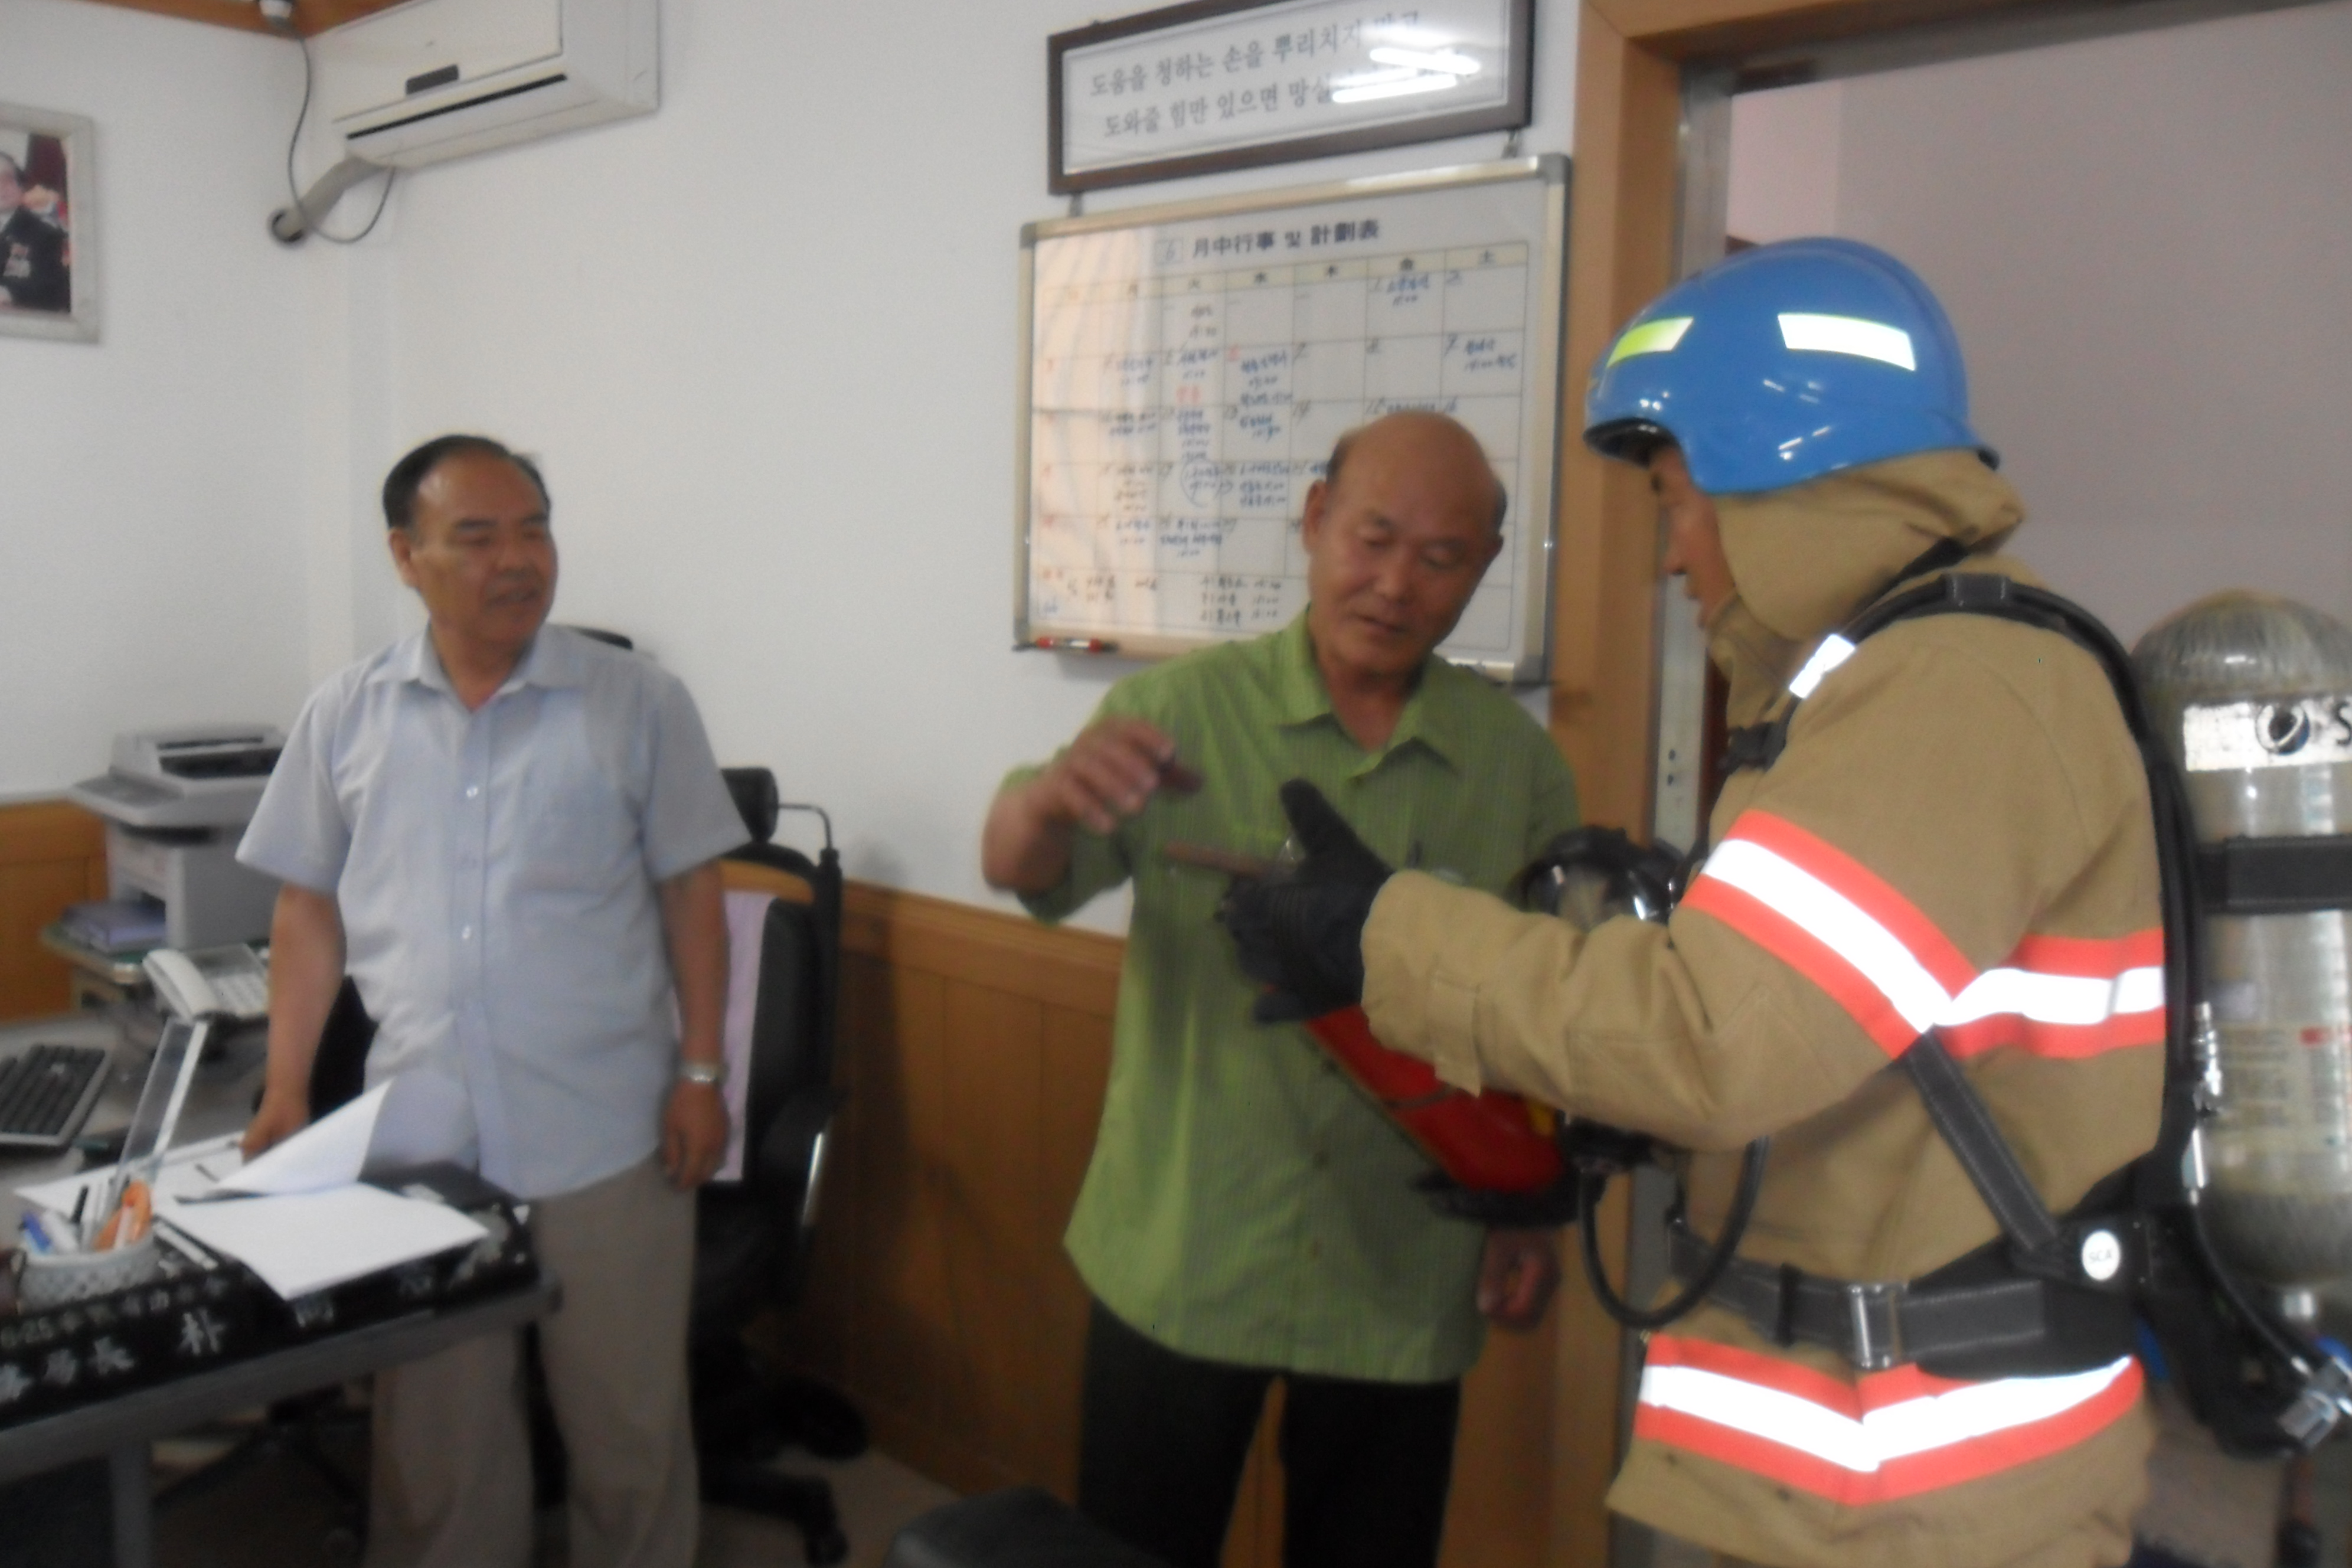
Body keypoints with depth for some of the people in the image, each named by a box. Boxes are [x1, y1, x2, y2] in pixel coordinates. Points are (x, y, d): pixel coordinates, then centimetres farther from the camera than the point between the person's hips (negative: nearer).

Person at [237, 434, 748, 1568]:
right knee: (435, 1431, 15)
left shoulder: (639, 705, -3)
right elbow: (309, 914, 10)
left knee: (626, 1425, 10)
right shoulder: (344, 718, 4)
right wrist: (284, 1093, 5)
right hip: (413, 1138, 2)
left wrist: (700, 1072, -4)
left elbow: (690, 897, 0)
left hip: (603, 1133, -2)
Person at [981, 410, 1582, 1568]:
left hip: (1402, 1287, 2)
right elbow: (1023, 872, -17)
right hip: (1176, 1265, -1)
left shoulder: (1518, 762, 0)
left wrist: (1534, 1213, 2)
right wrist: (1052, 796, -39)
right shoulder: (1181, 712, -6)